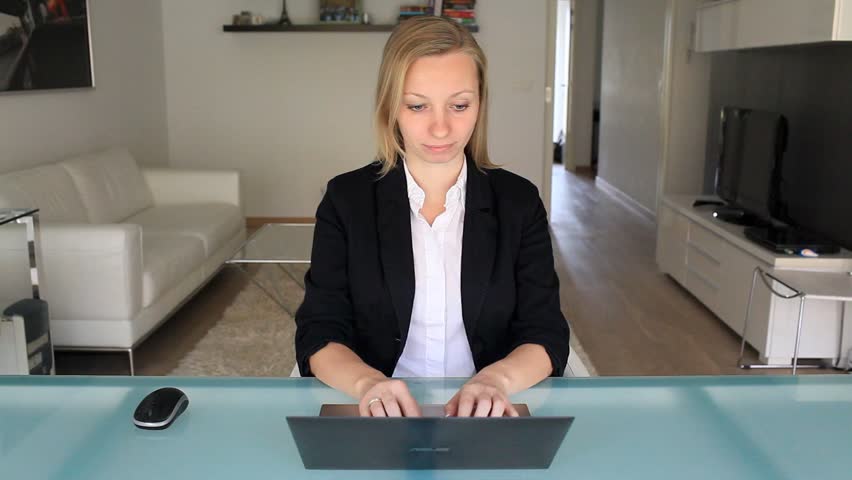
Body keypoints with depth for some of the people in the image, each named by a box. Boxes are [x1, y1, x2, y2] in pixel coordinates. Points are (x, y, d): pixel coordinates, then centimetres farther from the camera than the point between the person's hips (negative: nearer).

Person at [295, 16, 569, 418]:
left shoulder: (519, 201, 1)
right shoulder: (346, 199, -1)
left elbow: (547, 337, -3)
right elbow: (318, 336, -5)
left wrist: (496, 378, -24)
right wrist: (367, 381, -26)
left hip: (487, 415, 1)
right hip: (380, 415, -1)